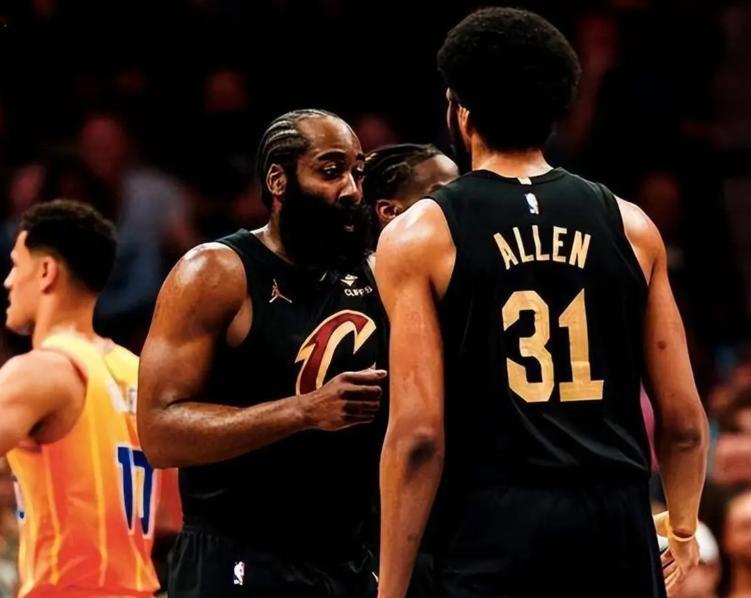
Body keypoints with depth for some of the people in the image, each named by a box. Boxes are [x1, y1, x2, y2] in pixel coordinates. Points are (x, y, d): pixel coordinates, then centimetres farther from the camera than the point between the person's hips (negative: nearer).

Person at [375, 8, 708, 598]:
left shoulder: (421, 235, 0)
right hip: (618, 524, 3)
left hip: (495, 527, -3)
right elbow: (684, 420, 10)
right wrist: (684, 528, 27)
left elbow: (418, 433, -8)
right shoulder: (630, 227, 9)